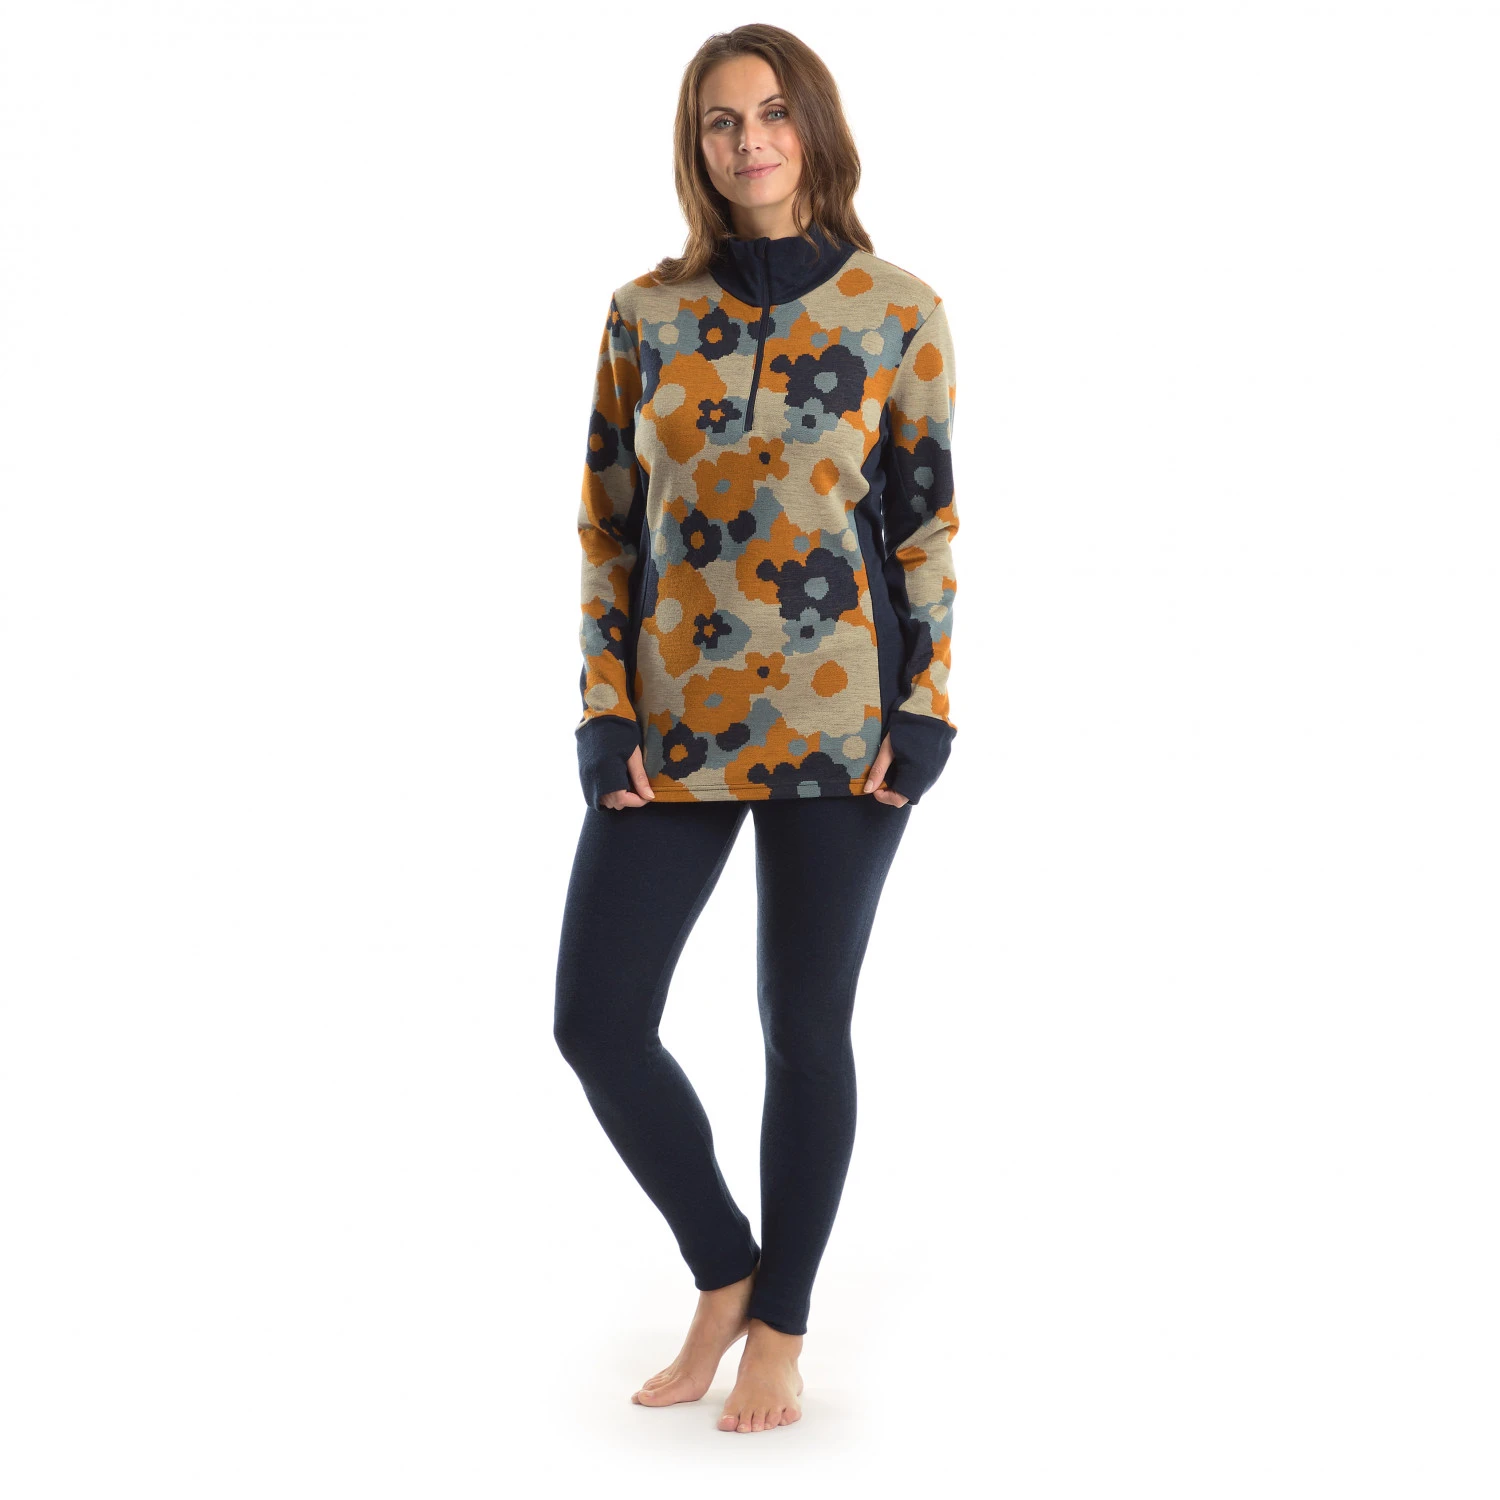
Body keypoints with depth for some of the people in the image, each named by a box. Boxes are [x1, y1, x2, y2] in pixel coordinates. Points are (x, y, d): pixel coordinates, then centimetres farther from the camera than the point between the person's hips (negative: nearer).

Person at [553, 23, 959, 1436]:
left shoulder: (897, 311, 0)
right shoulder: (646, 313, 5)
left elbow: (931, 524, 2)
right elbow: (606, 524, 7)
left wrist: (922, 712, -6)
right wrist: (605, 713, -1)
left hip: (838, 723, -2)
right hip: (675, 721, 3)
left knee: (805, 1031, 6)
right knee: (596, 1019, -1)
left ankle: (779, 1330, 24)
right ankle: (724, 1273, 23)